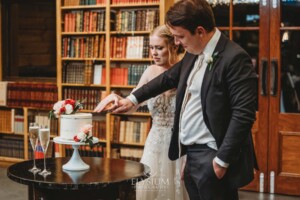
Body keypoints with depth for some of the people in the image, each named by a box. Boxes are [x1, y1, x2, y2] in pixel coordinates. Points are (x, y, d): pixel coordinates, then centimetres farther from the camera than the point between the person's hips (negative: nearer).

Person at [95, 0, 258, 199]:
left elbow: (243, 114, -20)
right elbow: (169, 78, 25)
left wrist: (223, 160, -19)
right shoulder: (193, 54, 9)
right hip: (192, 153, 8)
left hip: (212, 157, -8)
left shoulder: (234, 58, -17)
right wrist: (133, 99, 25)